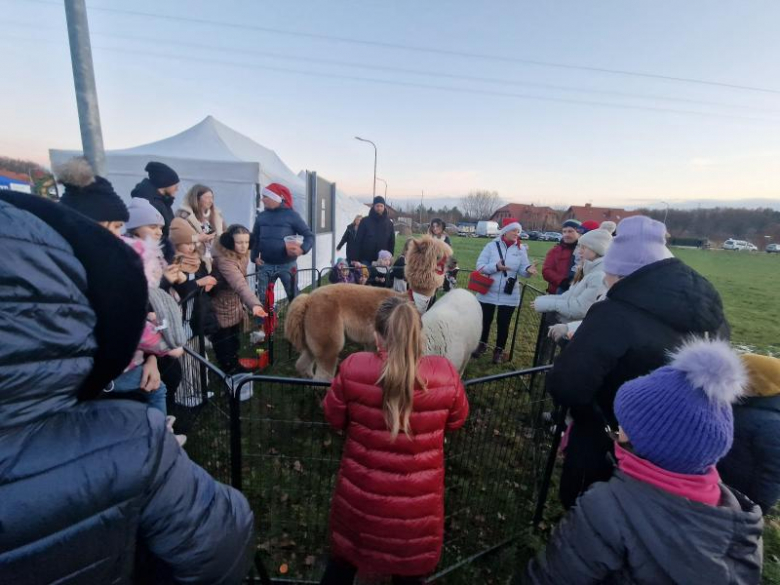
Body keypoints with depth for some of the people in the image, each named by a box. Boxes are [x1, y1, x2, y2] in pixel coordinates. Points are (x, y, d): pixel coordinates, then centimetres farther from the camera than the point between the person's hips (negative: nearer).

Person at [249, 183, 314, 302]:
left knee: (294, 297, 2)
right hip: (266, 265, 4)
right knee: (262, 297, 9)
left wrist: (302, 249, -24)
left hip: (287, 264, -4)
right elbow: (254, 238, 17)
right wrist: (254, 256, 3)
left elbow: (309, 235, -5)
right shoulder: (261, 216, 8)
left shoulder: (291, 215, -4)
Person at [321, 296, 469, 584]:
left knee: (343, 561, 30)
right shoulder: (445, 373, -22)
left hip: (361, 495, 0)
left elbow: (334, 418, -6)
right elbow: (456, 421, -3)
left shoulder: (353, 368, -23)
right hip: (417, 501, 1)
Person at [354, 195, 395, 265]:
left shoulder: (389, 223, 7)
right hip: (366, 259, -1)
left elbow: (392, 242, 8)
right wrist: (358, 259, -7)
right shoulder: (365, 221, 2)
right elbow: (358, 240, 0)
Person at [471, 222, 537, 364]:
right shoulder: (492, 246, -5)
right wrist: (496, 267, -22)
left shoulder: (521, 249, 1)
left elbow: (522, 270, -2)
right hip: (488, 292, -1)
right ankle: (482, 344, 34)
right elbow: (480, 266, -9)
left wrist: (529, 270, -24)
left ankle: (499, 350, 26)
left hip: (509, 296, 1)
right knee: (485, 320, 11)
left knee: (503, 323, 8)